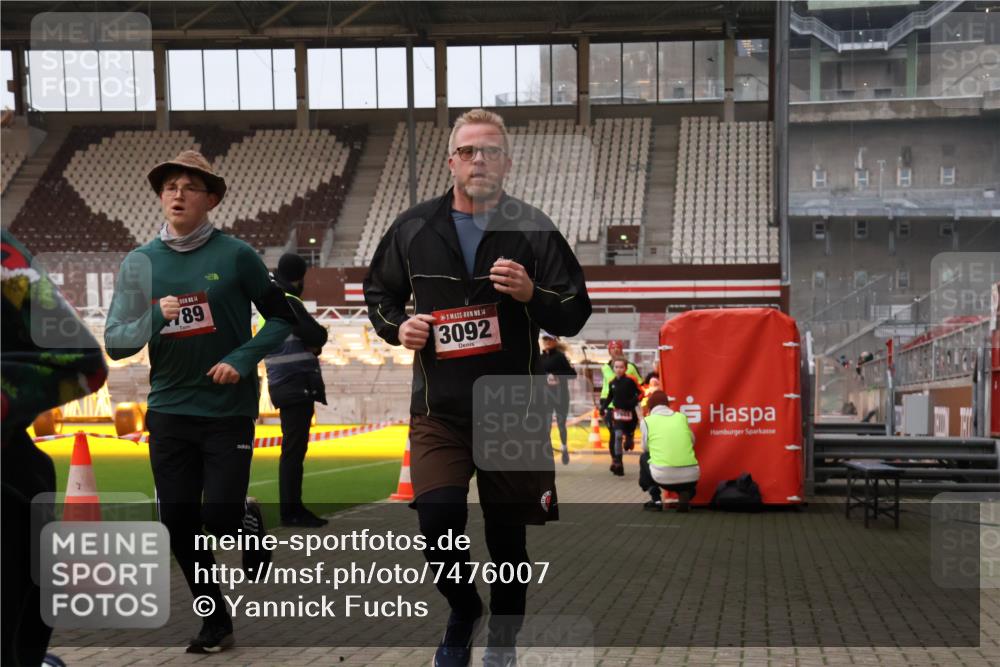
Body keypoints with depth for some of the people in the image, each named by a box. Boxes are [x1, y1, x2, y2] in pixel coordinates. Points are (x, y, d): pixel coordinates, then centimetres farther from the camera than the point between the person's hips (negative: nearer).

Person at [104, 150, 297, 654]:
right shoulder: (139, 263, 2)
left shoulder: (235, 255, -6)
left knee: (219, 514, -8)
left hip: (229, 409, -3)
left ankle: (249, 522, 30)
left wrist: (243, 358, -13)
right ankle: (216, 621, 24)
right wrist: (154, 319, -18)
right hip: (168, 410, 3)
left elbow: (281, 318, 1)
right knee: (179, 523, 5)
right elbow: (115, 343, 1)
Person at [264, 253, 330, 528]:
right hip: (297, 383, -10)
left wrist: (311, 342, 0)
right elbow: (318, 337, -15)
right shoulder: (288, 302, -13)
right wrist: (318, 333, 5)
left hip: (284, 384, 10)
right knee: (294, 448, -8)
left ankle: (293, 508, 20)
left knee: (294, 447, 14)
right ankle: (291, 512, -6)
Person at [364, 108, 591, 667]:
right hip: (438, 410, 1)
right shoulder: (414, 228, 4)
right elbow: (379, 291, 18)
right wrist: (397, 327, -3)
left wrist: (532, 294, -19)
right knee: (438, 518, -17)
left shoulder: (533, 228, 0)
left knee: (508, 536, 7)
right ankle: (464, 609, 15)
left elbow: (575, 315, 0)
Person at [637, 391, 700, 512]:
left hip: (663, 476, -2)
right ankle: (684, 495, 8)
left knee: (644, 457, 31)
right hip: (690, 475, 2)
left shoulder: (647, 421, 7)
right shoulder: (682, 417, 14)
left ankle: (656, 500, 18)